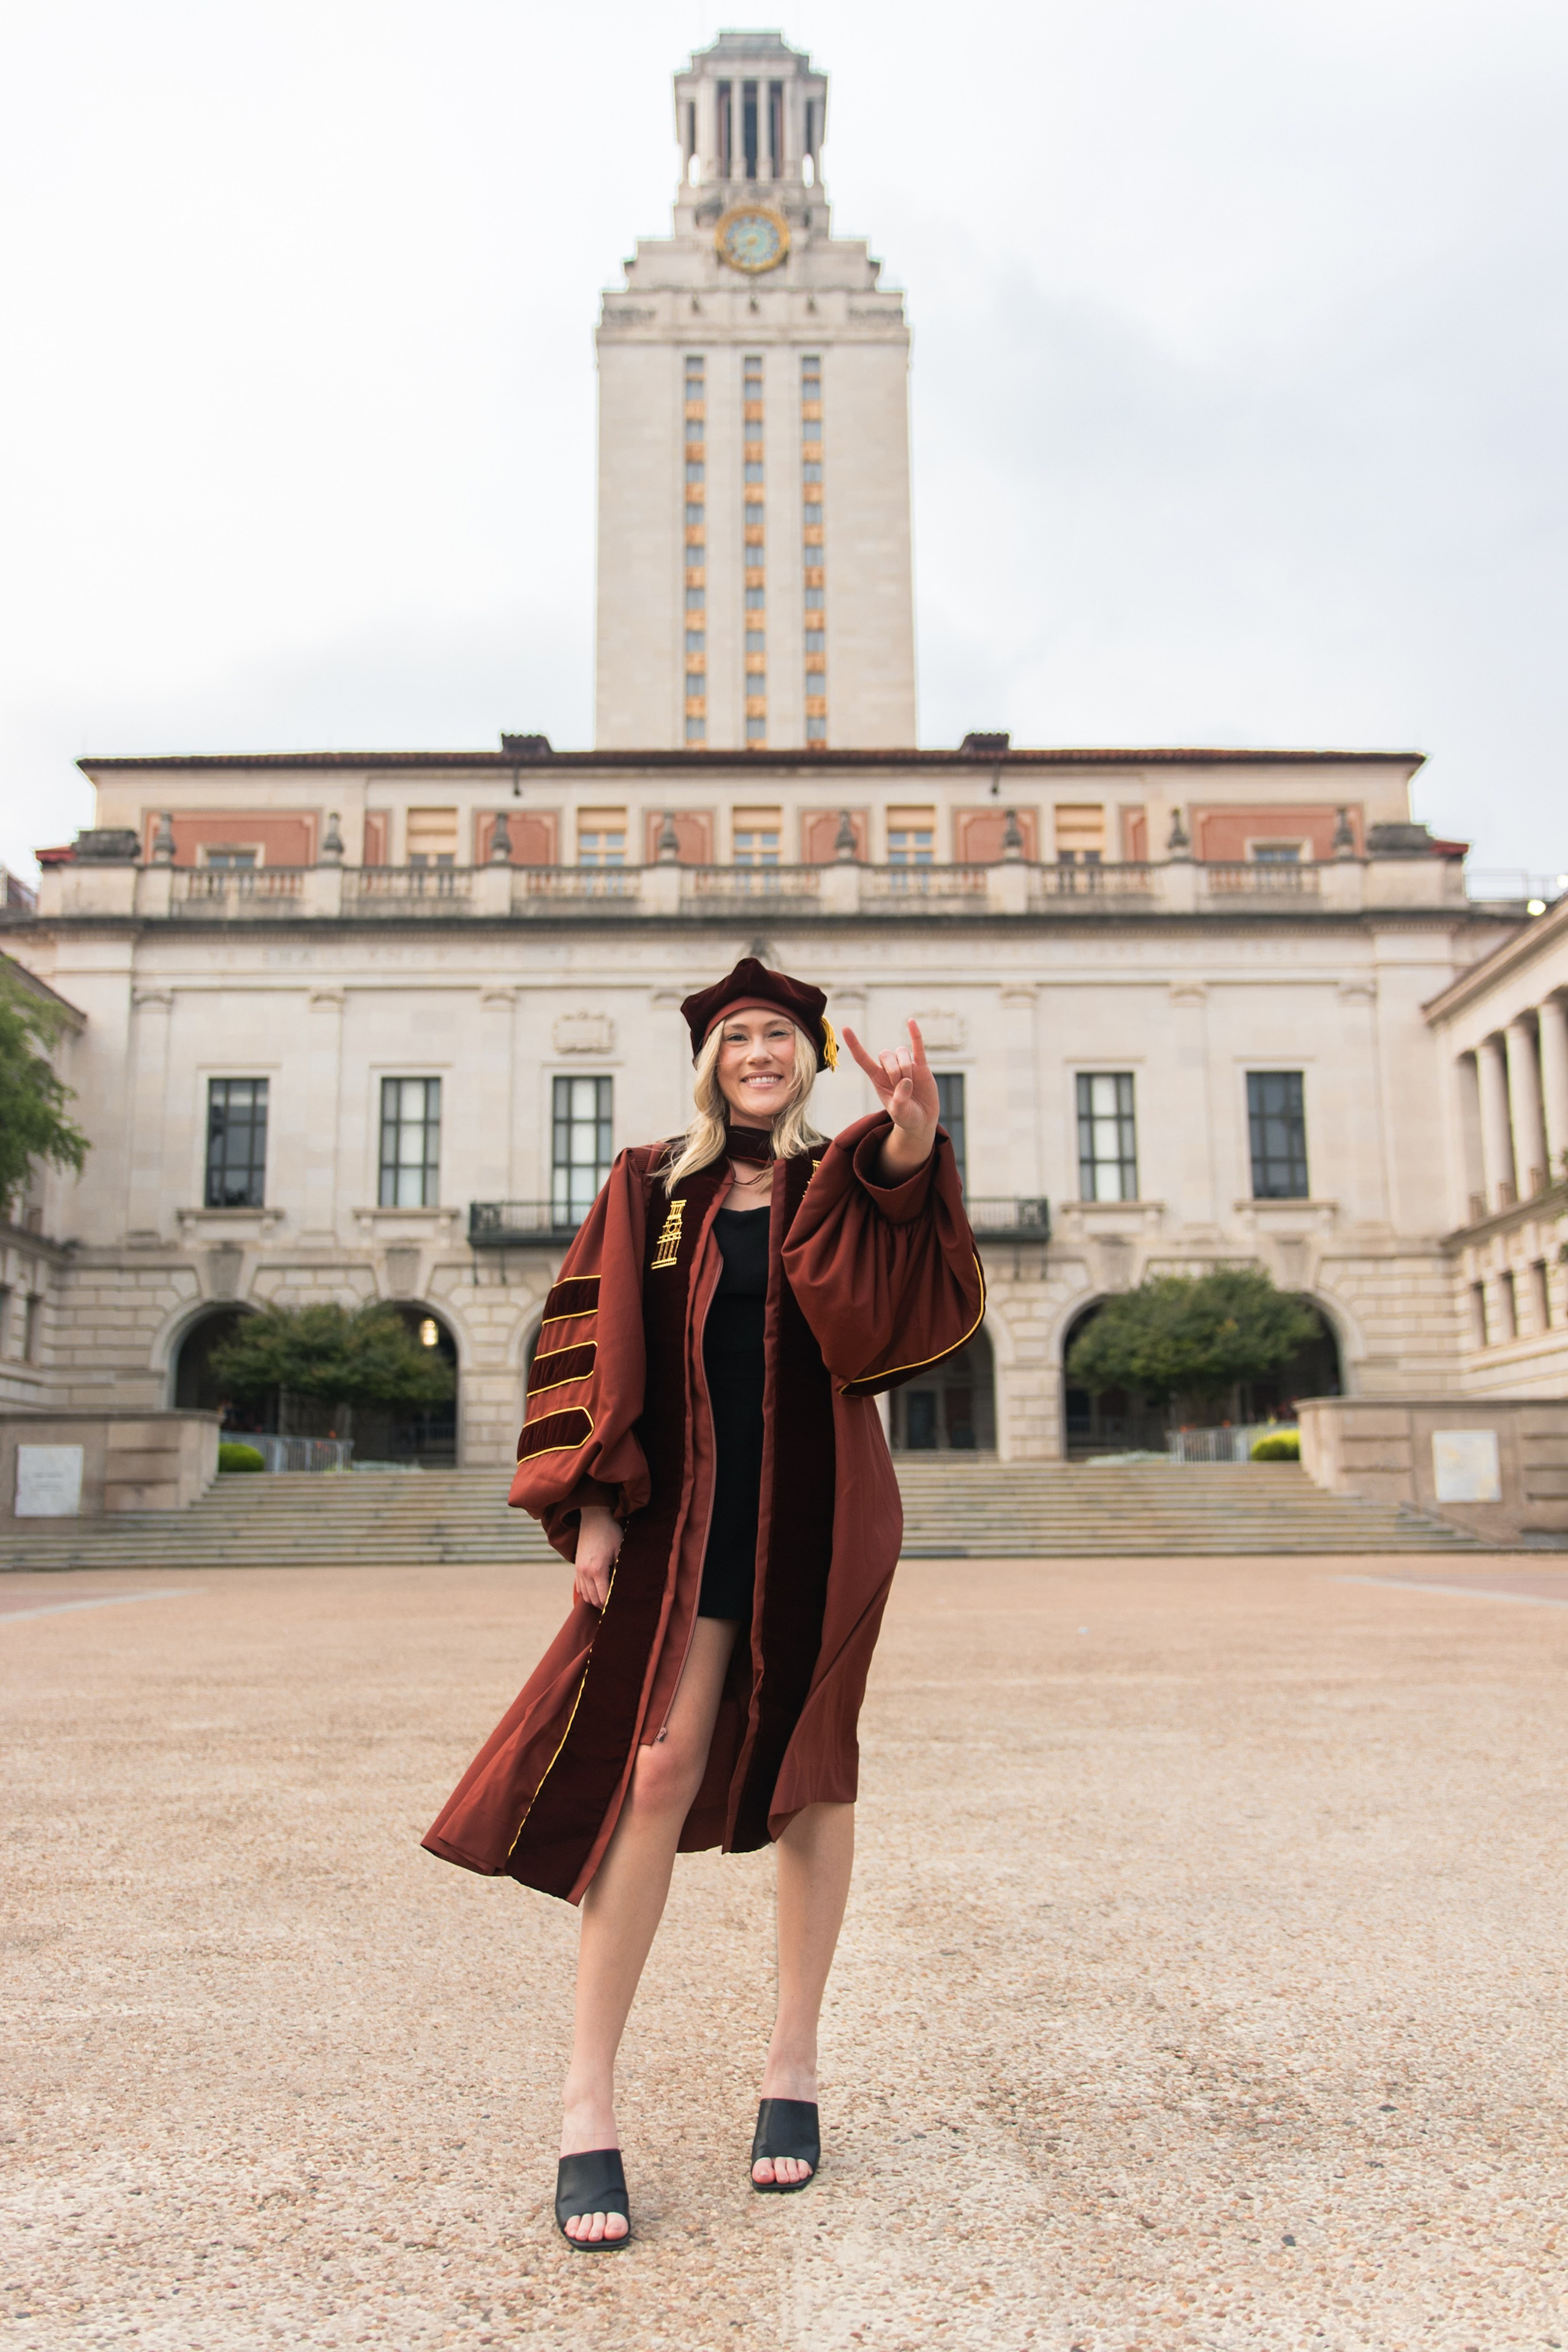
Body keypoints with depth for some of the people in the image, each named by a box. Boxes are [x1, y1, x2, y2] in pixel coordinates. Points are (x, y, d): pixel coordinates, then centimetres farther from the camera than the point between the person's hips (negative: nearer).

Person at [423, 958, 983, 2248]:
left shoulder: (846, 1184, 5)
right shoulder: (652, 1186, 6)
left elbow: (906, 1307, -16)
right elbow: (592, 1339, 2)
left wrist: (912, 1155, -32)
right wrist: (593, 1498, -8)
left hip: (819, 1509, 1)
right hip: (686, 1504, -1)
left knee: (812, 1769, 8)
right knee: (659, 1768, -9)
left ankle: (794, 2064, 22)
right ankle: (589, 2099, 0)